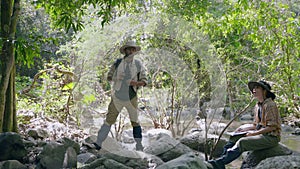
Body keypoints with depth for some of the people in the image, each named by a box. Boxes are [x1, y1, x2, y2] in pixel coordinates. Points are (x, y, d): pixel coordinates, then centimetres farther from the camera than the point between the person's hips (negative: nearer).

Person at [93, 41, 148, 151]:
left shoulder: (138, 64, 1)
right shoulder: (118, 63, 3)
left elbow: (144, 81, 0)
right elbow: (109, 77, 9)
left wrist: (136, 83, -19)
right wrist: (116, 78, -12)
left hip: (131, 98, 0)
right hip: (117, 97, 0)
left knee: (135, 121, 6)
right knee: (109, 120, -3)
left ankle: (139, 146, 14)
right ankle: (98, 143, -3)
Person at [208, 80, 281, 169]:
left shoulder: (270, 105, -14)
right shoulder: (257, 106, 14)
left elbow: (272, 127, -19)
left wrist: (254, 133, -19)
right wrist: (243, 129, 4)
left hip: (271, 137, -9)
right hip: (260, 134, 9)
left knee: (242, 142, -26)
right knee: (234, 138, -1)